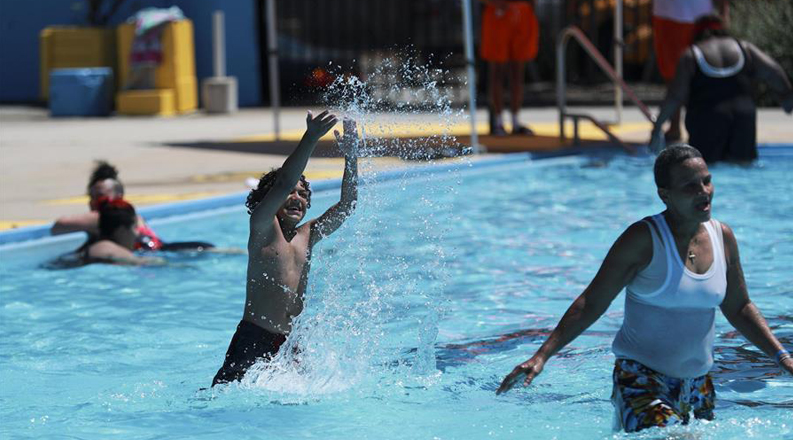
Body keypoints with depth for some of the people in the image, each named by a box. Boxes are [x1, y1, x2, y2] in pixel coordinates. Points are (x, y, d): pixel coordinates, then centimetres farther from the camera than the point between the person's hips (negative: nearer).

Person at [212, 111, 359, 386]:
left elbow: (346, 206, 9)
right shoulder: (263, 228, -2)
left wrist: (350, 157, -3)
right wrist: (310, 139, -26)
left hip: (293, 343, 6)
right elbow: (284, 183, -17)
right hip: (254, 340, -6)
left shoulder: (307, 236, 13)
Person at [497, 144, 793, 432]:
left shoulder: (723, 237, 4)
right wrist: (541, 356, -18)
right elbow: (591, 304, -11)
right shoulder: (644, 239, -13)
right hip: (640, 379, -6)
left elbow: (739, 309, 18)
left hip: (696, 385, 6)